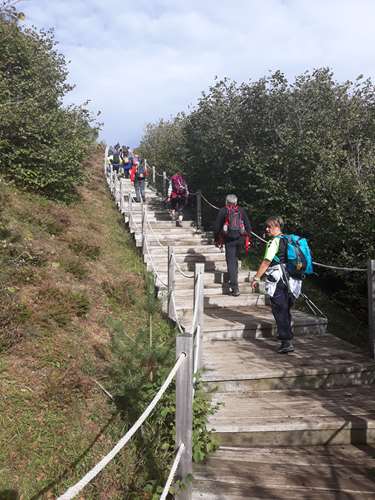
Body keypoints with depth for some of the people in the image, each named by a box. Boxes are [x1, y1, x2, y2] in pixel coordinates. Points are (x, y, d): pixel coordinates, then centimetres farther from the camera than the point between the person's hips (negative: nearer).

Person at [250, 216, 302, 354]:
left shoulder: (274, 241, -11)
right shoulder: (287, 240, 15)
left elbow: (266, 261, -16)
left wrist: (256, 278, -11)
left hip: (277, 281, -8)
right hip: (290, 281, 9)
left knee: (279, 310, -6)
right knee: (285, 310, 20)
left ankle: (287, 342, -9)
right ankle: (287, 335, 33)